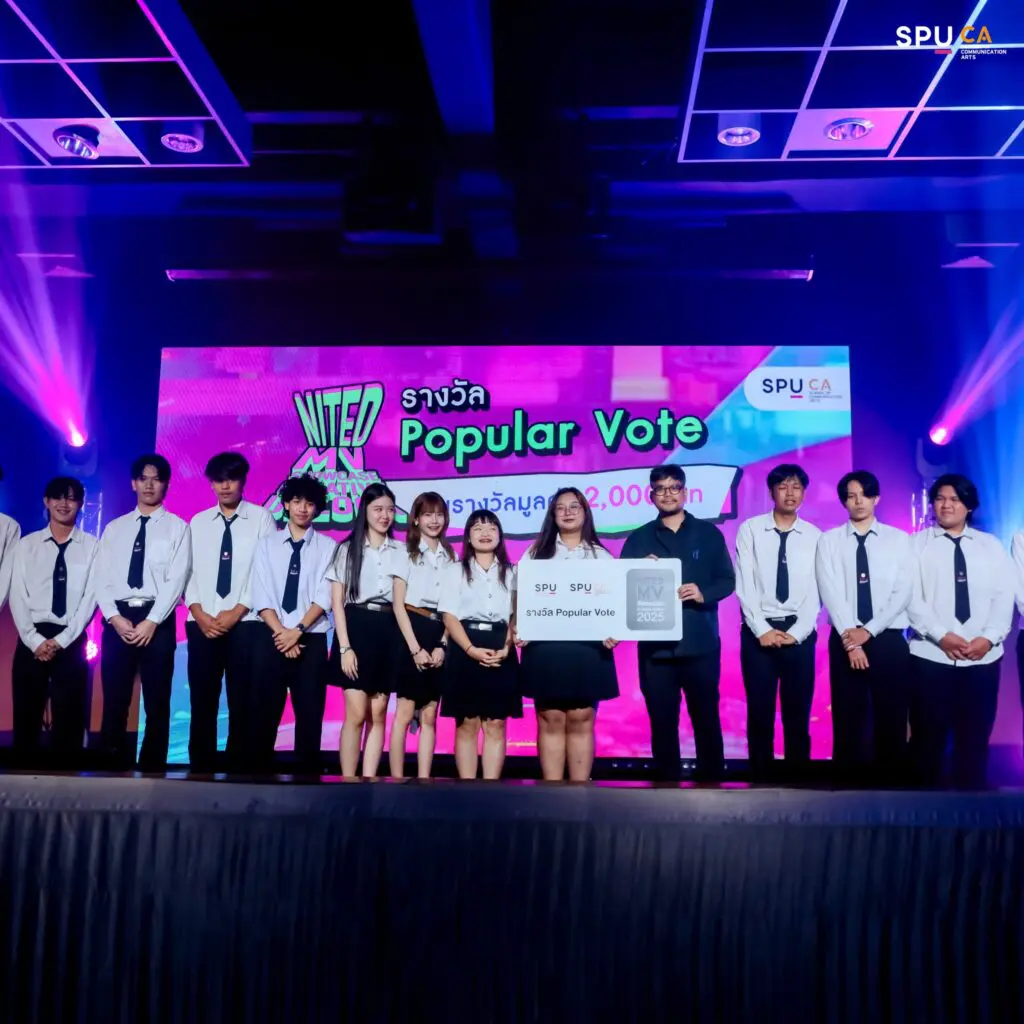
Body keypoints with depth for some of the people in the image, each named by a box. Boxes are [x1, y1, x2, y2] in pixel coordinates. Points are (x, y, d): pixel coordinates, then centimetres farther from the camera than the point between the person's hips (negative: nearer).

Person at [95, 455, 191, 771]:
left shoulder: (177, 527, 4)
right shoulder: (114, 528, 14)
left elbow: (177, 579, -6)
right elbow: (102, 578, 7)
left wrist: (151, 621, -14)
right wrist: (115, 618, -9)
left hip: (158, 620, -3)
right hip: (118, 619, 3)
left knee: (157, 704, 2)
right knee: (114, 703, 4)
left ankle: (151, 771, 10)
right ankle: (114, 768, 13)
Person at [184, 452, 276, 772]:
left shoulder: (261, 518, 1)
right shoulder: (198, 523, 13)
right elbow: (187, 572, 8)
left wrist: (237, 612, -11)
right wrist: (200, 614, -6)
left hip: (246, 623, -3)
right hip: (202, 624, 3)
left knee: (243, 703, 1)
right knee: (202, 701, 5)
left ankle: (239, 767, 9)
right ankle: (200, 767, 14)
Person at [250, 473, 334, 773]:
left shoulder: (327, 547, 4)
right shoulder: (267, 544, 8)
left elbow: (324, 597, -5)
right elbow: (261, 597, 0)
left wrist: (297, 631, -15)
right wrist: (281, 633, -12)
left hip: (312, 641, -1)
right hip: (272, 639, 1)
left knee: (310, 715, 2)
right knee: (264, 714, 3)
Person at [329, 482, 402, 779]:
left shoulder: (400, 551, 10)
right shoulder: (348, 549, 5)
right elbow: (337, 601, 1)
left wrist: (407, 643, -1)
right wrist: (345, 647, -9)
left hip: (388, 632, 2)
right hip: (356, 628, -2)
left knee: (378, 714, 3)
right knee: (357, 714, -8)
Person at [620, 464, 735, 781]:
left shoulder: (709, 533, 7)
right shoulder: (638, 539, 9)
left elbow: (727, 580, 4)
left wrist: (703, 594, -15)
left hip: (701, 644, -1)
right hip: (655, 646, 1)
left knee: (707, 720, 6)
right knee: (662, 723, 7)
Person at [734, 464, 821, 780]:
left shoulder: (814, 536, 4)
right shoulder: (750, 530, 0)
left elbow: (816, 591, 0)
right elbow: (744, 586, -4)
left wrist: (796, 633, -10)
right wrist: (762, 630, -11)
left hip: (799, 633, 1)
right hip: (758, 631, -1)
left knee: (798, 712, 7)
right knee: (760, 712, 4)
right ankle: (760, 776, 15)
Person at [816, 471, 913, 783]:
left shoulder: (898, 539, 5)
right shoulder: (829, 541, 4)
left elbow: (903, 593, -3)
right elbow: (830, 593, -5)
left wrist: (869, 630, -12)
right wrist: (850, 637, -15)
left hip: (888, 639, 0)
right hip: (845, 640, 0)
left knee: (892, 719, 4)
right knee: (848, 718, 4)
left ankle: (891, 780, 16)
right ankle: (849, 781, 14)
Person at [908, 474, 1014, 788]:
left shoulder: (991, 546, 13)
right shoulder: (917, 543, 5)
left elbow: (1004, 597, 5)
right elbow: (910, 597, -5)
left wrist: (989, 638, -10)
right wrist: (942, 635, -16)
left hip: (983, 656, 3)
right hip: (930, 655, -2)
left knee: (975, 737, 6)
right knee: (929, 737, 2)